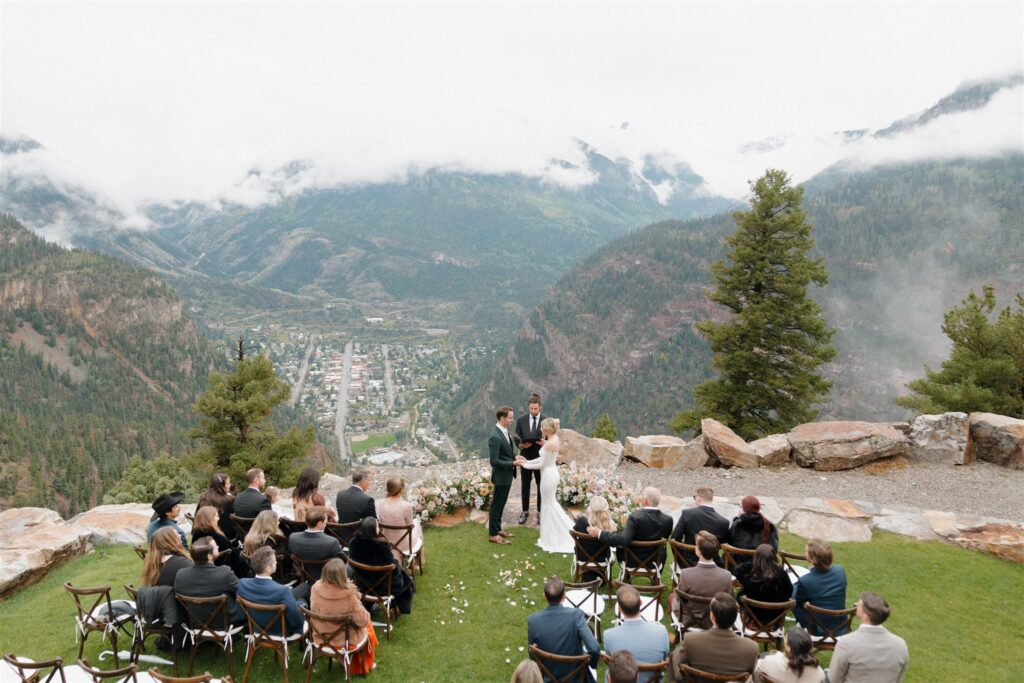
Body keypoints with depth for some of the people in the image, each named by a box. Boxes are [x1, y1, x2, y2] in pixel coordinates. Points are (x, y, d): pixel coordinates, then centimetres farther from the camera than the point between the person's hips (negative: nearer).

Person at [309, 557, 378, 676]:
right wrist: (357, 598, -8)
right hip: (344, 640, -4)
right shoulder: (349, 594, -32)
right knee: (367, 626, 28)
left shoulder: (316, 587, -20)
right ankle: (363, 666, 46)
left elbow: (315, 610, 1)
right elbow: (363, 621, -21)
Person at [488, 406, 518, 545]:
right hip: (501, 475, -9)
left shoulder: (504, 431, 3)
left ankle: (497, 529, 35)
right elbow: (494, 461, -25)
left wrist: (515, 456, 0)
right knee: (497, 505, 5)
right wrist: (513, 463, -21)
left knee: (501, 504, 21)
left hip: (507, 474, 9)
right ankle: (493, 534, 18)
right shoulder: (495, 437, -27)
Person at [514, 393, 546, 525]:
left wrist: (545, 443, -26)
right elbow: (517, 438, 0)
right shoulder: (521, 420, -3)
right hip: (526, 457, 2)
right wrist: (521, 445, -21)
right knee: (525, 485, 12)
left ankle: (540, 512, 23)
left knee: (541, 486, 10)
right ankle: (525, 511, 26)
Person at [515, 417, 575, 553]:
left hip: (548, 476, -9)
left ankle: (551, 540, 16)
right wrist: (527, 461, 8)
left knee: (549, 505, 4)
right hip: (552, 473, 9)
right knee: (551, 503, 21)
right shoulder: (555, 439, 4)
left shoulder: (549, 444, -25)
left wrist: (525, 465, -8)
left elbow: (542, 464, -18)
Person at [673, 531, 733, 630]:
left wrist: (681, 618, 6)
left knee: (672, 595, 29)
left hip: (689, 623, -2)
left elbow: (682, 602, -14)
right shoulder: (726, 575, -24)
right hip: (715, 624, 2)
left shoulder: (686, 574, -30)